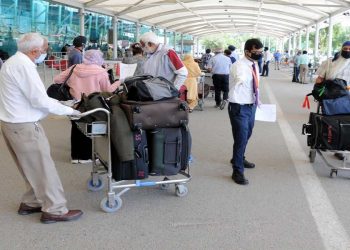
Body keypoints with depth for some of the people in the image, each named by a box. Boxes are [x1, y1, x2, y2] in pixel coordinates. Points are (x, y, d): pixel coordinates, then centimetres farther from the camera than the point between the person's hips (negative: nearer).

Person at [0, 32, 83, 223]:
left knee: (32, 167, 18)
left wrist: (61, 105, 14)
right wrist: (69, 111, -12)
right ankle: (55, 210, 5)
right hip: (23, 126, -10)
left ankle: (30, 203, 27)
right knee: (43, 167, -2)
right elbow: (40, 100, -23)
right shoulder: (24, 66, -19)